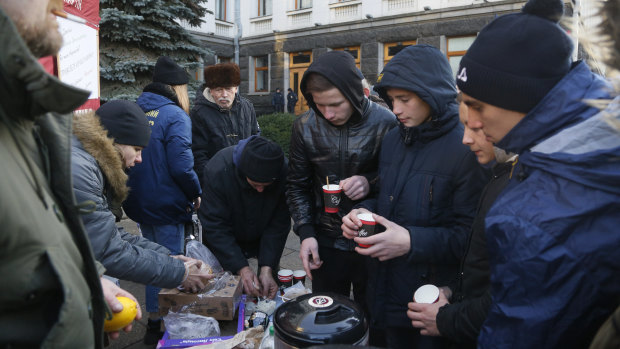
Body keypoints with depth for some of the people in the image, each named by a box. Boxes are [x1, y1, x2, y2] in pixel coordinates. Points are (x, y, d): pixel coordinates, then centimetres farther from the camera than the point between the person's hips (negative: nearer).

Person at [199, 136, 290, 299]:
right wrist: (241, 268, -33)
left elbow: (279, 225, -19)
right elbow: (214, 226, -27)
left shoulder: (284, 171, -28)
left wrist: (267, 268, -27)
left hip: (265, 240, 2)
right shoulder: (218, 169, -32)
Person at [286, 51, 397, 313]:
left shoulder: (386, 123, -13)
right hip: (326, 243, 2)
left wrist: (372, 183, -22)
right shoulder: (305, 127, -5)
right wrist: (306, 232, -6)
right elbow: (297, 185, 3)